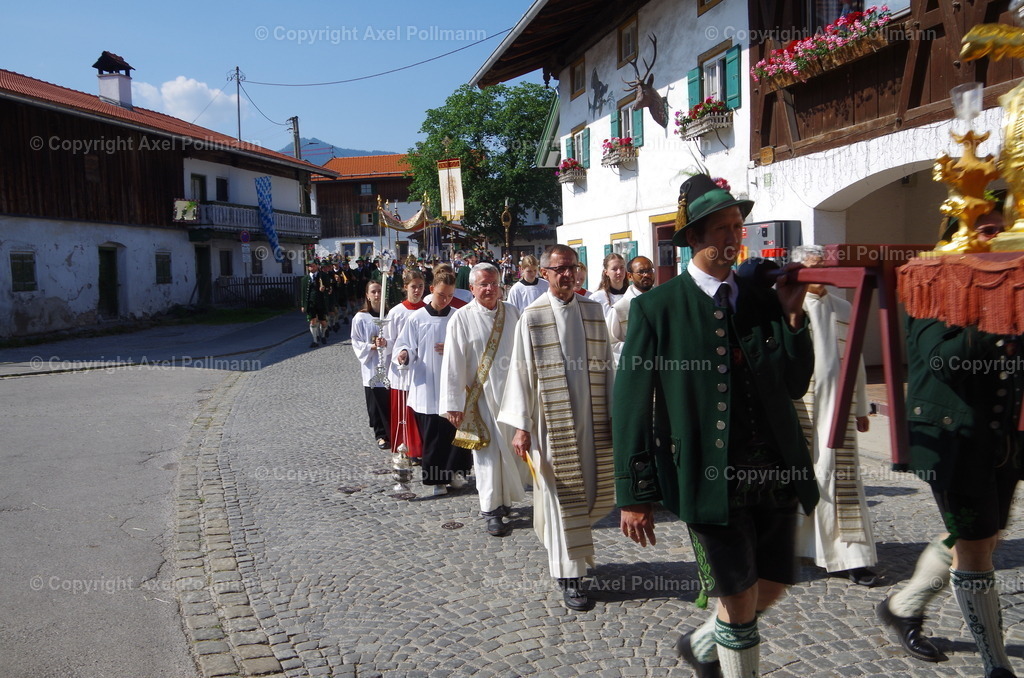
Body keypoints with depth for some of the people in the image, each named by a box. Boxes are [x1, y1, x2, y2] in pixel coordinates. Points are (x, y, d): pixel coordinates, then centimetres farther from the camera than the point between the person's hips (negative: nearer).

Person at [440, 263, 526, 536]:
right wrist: (453, 404, -12)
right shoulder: (462, 319, -7)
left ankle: (504, 498, 30)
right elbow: (453, 365, -9)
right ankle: (492, 510, 12)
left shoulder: (512, 313, 4)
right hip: (481, 396, -3)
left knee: (512, 450, 10)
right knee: (487, 452, 0)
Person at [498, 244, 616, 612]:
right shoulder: (532, 317, -5)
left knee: (589, 491, 11)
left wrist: (613, 415, 6)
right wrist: (520, 426, -10)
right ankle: (569, 576, 13)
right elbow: (521, 372, -6)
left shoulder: (593, 311, 6)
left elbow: (606, 366, 8)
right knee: (561, 497, 2)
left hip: (591, 420, 4)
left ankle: (568, 548, 38)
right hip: (552, 421, -4)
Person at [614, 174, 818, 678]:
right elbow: (631, 405, -7)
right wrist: (634, 493, -8)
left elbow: (796, 385, 6)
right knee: (740, 598, 4)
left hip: (775, 470, 6)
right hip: (709, 477, -5)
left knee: (773, 586, 17)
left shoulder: (763, 299, 7)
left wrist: (791, 317, -5)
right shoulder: (656, 308, -7)